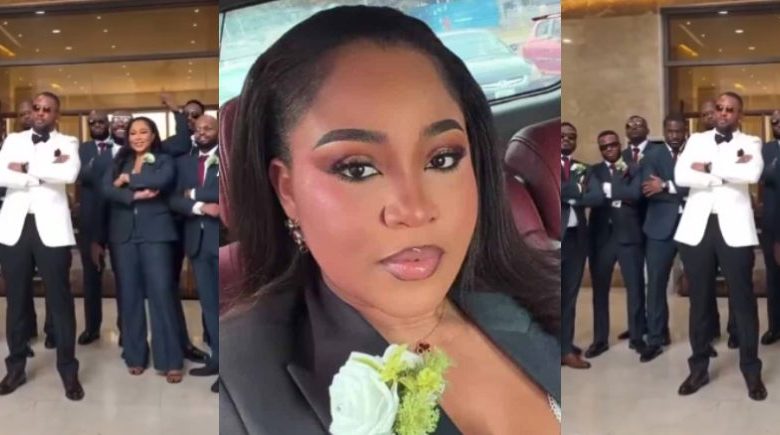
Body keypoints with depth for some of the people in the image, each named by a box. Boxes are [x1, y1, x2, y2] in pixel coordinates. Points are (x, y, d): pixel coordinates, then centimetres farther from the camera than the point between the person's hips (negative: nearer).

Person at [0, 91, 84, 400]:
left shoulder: (67, 143, 6)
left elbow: (70, 173, -15)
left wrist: (27, 169, -8)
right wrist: (45, 173, -11)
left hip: (51, 227, -3)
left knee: (60, 299, 0)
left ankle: (68, 370, 9)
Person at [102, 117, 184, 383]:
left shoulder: (164, 161, 5)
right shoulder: (119, 162, 14)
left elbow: (161, 180, -17)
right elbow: (106, 189, -3)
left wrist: (128, 180, -8)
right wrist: (134, 195, -17)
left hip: (155, 232, -3)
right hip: (125, 233, 3)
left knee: (161, 292, -7)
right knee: (130, 293, 4)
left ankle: (169, 360, -3)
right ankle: (135, 355, 13)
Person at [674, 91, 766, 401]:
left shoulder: (750, 143, 7)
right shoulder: (696, 140, 12)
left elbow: (753, 173, -15)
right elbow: (680, 176, -5)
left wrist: (710, 169, -8)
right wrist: (729, 173, -9)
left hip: (734, 228, -2)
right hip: (697, 227, 2)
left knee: (743, 299, 3)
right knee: (699, 299, 8)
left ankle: (751, 370, 15)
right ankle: (698, 368, 18)